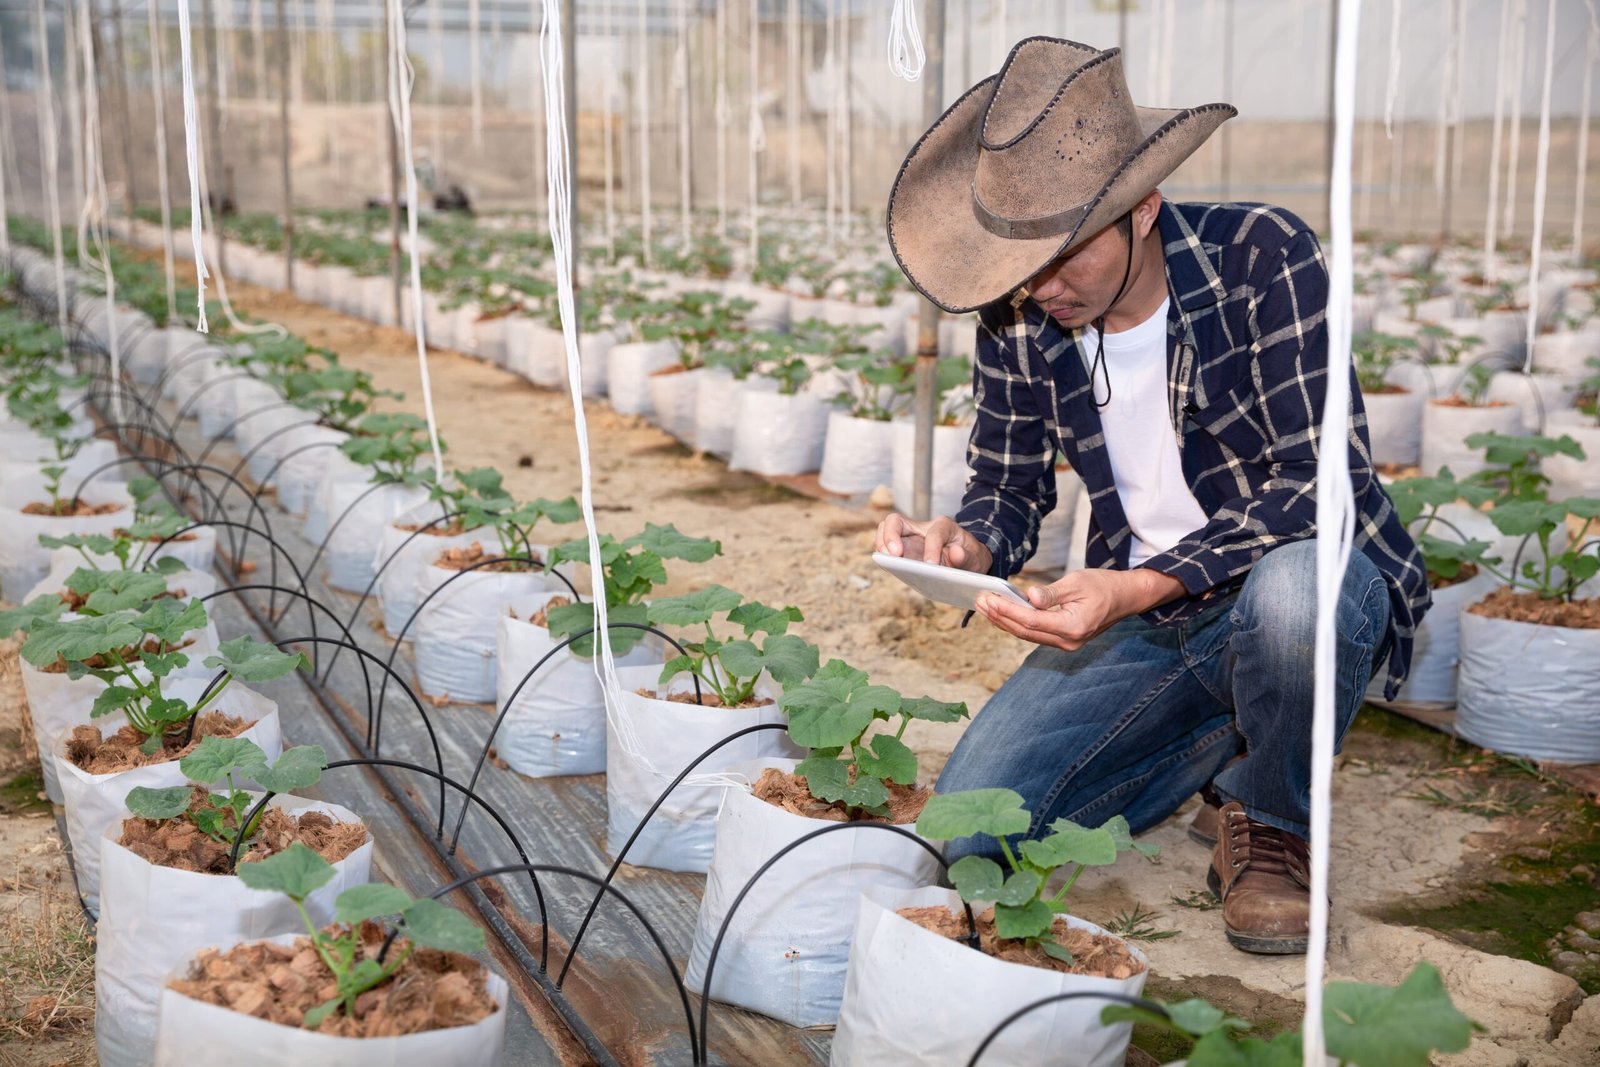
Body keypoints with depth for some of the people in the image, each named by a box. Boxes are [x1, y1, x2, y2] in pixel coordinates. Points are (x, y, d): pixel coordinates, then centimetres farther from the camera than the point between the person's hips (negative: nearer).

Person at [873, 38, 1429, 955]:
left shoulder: (1263, 258, -19)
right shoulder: (1019, 320, -5)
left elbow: (1318, 484, -24)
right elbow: (1008, 489, 6)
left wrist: (1137, 588, -35)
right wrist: (963, 545, -19)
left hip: (1314, 580, -4)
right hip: (1136, 613, 5)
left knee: (1289, 591, -42)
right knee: (962, 834, -9)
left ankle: (1269, 824, -7)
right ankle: (1225, 733, 15)